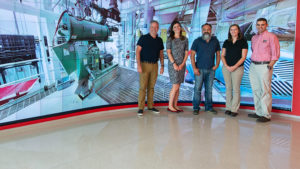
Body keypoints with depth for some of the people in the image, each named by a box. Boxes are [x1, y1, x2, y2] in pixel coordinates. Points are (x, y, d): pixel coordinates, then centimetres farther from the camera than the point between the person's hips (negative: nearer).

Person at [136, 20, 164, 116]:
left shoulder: (159, 40, 11)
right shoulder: (143, 38, -3)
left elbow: (161, 54, 15)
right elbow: (137, 52, -7)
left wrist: (162, 66, 7)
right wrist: (138, 65, -18)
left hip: (154, 65, 4)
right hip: (144, 65, -4)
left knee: (151, 87, 10)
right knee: (143, 87, -5)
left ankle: (150, 106, 18)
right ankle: (141, 108, 0)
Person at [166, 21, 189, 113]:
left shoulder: (185, 39, 10)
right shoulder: (170, 39, 0)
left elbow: (186, 53, 7)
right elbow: (168, 52, -5)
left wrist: (182, 64, -5)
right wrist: (174, 64, -14)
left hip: (181, 65, 4)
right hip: (173, 64, -4)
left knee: (178, 87, 6)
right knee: (175, 86, -8)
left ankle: (175, 105, 15)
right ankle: (170, 106, 3)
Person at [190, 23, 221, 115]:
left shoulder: (215, 41, 7)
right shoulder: (197, 41, 0)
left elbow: (218, 54, 14)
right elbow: (192, 55, -2)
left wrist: (217, 64, 0)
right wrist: (194, 68, -9)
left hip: (211, 70, 3)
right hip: (199, 69, -2)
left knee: (209, 89, 9)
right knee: (197, 88, -3)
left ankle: (209, 107, 20)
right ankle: (196, 108, 5)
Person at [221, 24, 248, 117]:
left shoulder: (243, 42, 0)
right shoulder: (226, 42, 10)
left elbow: (243, 57, -5)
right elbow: (222, 55, 8)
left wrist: (234, 66, -14)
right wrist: (226, 66, -6)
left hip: (237, 68, -3)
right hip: (226, 67, 3)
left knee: (236, 89, -3)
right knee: (228, 88, 6)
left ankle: (234, 109, 4)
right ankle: (228, 108, 14)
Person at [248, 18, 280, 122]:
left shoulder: (271, 37, -2)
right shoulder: (254, 38, 17)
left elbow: (276, 54, -6)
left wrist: (270, 65, -12)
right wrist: (252, 62, 12)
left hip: (264, 66, -7)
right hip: (253, 66, 7)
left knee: (265, 91, -7)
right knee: (256, 90, 9)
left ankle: (266, 115, -2)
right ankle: (258, 112, 17)